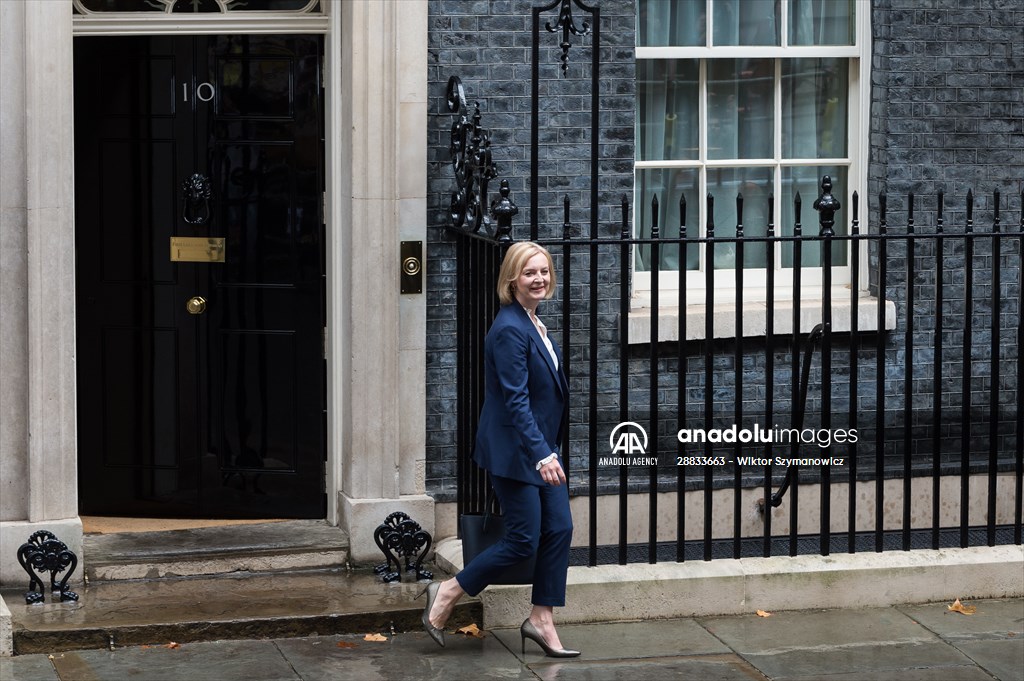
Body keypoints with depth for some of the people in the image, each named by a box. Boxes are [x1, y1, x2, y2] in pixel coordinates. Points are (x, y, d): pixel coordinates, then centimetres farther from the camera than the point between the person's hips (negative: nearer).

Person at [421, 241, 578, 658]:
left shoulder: (533, 323, 10)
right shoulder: (509, 330, -20)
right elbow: (515, 400, -24)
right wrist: (542, 455, -29)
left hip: (542, 448, 9)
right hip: (514, 451, -9)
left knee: (559, 530, 6)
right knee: (523, 541, -4)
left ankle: (542, 620, 14)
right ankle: (445, 596, 9)